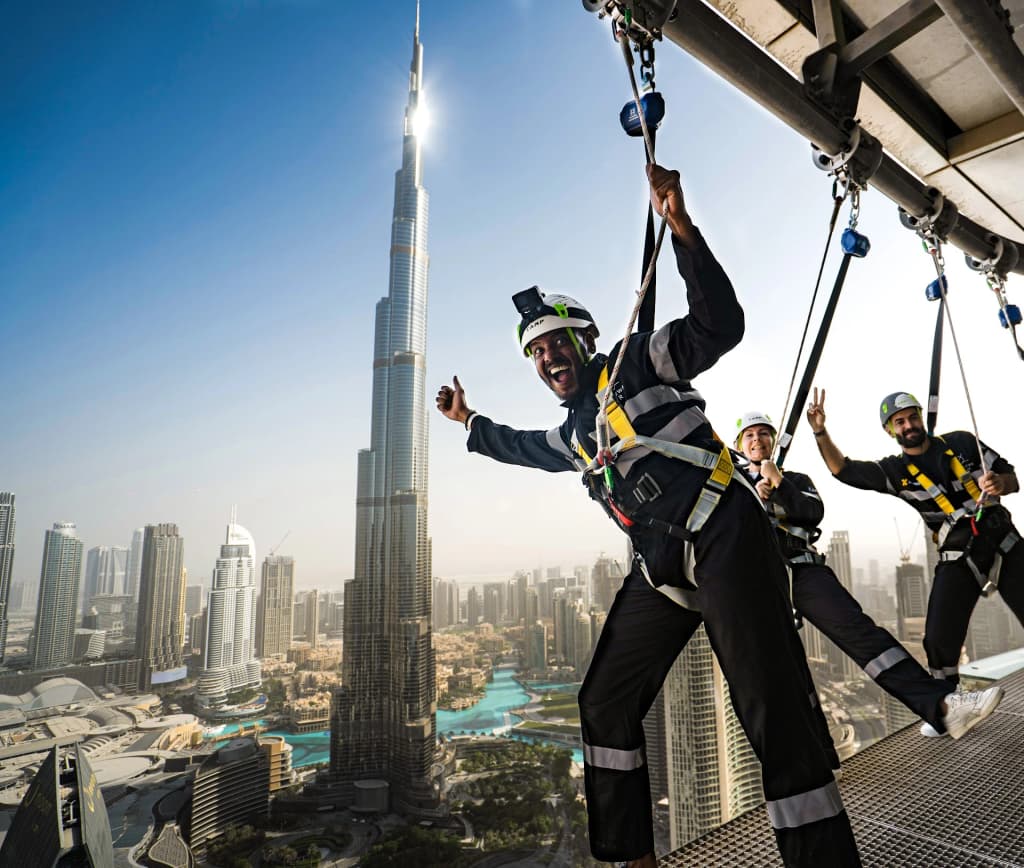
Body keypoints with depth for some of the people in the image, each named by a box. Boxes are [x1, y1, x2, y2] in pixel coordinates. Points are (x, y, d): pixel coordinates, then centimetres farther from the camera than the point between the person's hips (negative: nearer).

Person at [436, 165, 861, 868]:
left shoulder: (635, 364, 1)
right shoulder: (573, 434, 21)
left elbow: (718, 326, -13)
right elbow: (525, 447, 42)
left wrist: (682, 228, -22)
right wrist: (470, 422, 49)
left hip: (725, 542, -8)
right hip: (661, 572, 8)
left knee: (775, 718, -11)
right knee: (606, 703, 10)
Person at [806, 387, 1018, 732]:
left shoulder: (962, 442, 1)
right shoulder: (895, 471, -1)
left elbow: (1012, 479, 7)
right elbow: (843, 469, -11)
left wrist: (999, 483, -18)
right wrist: (820, 432, -24)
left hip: (1004, 543, 1)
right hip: (958, 559, -1)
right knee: (939, 639, -8)